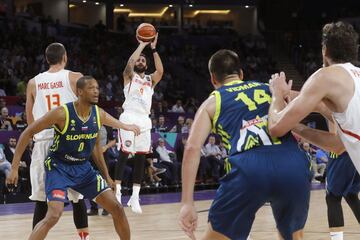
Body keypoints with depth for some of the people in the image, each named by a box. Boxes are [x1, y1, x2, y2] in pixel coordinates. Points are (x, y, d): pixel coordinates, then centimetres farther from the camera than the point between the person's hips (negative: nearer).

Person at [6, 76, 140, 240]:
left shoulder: (99, 114, -5)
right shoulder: (62, 113, -23)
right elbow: (28, 133, -15)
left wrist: (106, 175, 17)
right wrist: (14, 168, -17)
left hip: (83, 168, 6)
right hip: (58, 168, -6)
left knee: (117, 208, 0)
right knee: (53, 216, -24)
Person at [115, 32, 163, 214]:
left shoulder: (151, 80, 18)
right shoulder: (129, 76, 8)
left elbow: (160, 71, -3)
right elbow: (130, 62, -13)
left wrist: (154, 49, -6)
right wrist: (142, 45, -8)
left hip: (144, 120, 4)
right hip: (129, 118, -4)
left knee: (140, 158, 2)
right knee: (124, 155, -8)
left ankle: (135, 196, 4)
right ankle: (117, 191, -5)